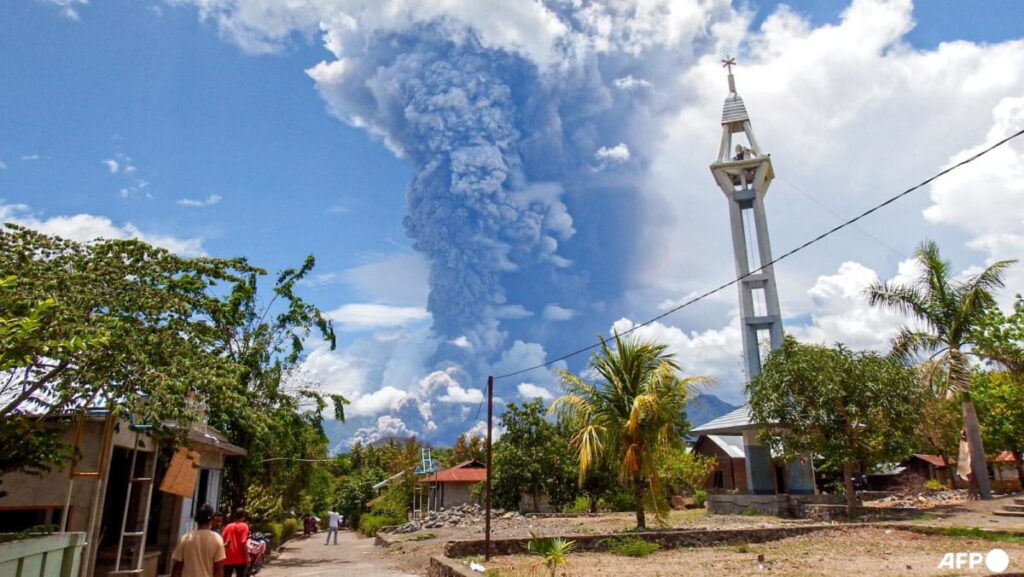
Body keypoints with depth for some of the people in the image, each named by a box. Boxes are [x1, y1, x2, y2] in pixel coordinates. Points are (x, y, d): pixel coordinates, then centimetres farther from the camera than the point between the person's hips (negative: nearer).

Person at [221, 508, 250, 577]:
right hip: (240, 559, -4)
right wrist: (247, 558, -9)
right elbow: (244, 543, -12)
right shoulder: (244, 526, -5)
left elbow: (223, 542, 8)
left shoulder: (228, 526, 11)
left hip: (228, 559, 5)